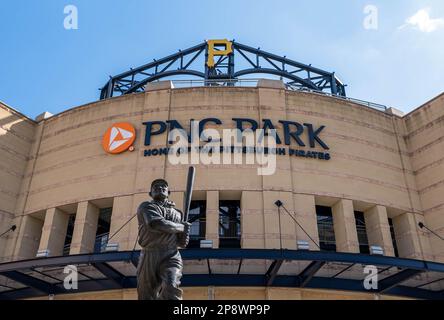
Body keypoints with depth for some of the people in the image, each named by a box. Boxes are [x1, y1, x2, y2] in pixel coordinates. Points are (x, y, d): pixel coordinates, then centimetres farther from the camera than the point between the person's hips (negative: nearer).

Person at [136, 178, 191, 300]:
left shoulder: (177, 212, 23)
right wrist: (182, 227, 0)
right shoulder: (146, 206, 10)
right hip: (149, 256, -1)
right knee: (146, 295, -1)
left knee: (171, 290, -23)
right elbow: (156, 223, -12)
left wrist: (185, 231, -1)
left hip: (171, 257, 1)